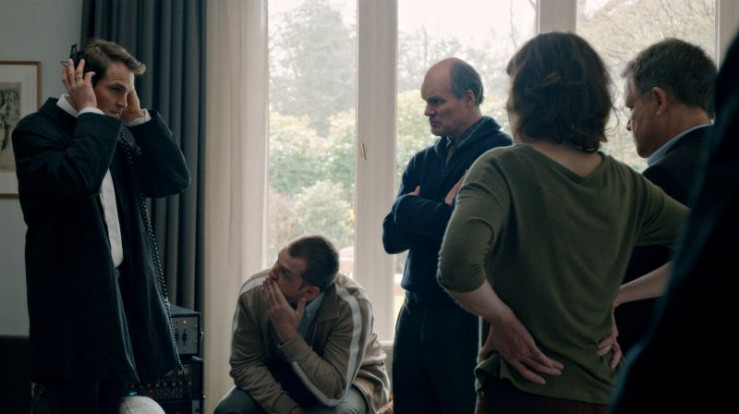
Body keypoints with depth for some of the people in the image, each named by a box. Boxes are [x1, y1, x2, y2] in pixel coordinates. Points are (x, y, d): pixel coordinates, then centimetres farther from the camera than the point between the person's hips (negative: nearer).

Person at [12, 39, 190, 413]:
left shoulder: (112, 137, 16)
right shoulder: (36, 130, -7)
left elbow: (174, 180, 8)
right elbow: (77, 178, -27)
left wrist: (138, 116, 5)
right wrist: (91, 114, -14)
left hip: (121, 295, 7)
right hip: (73, 303, -7)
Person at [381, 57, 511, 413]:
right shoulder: (422, 162, 13)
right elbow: (391, 237, 6)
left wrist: (410, 208, -4)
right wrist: (438, 211, -12)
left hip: (466, 315, -6)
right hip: (416, 313, 6)